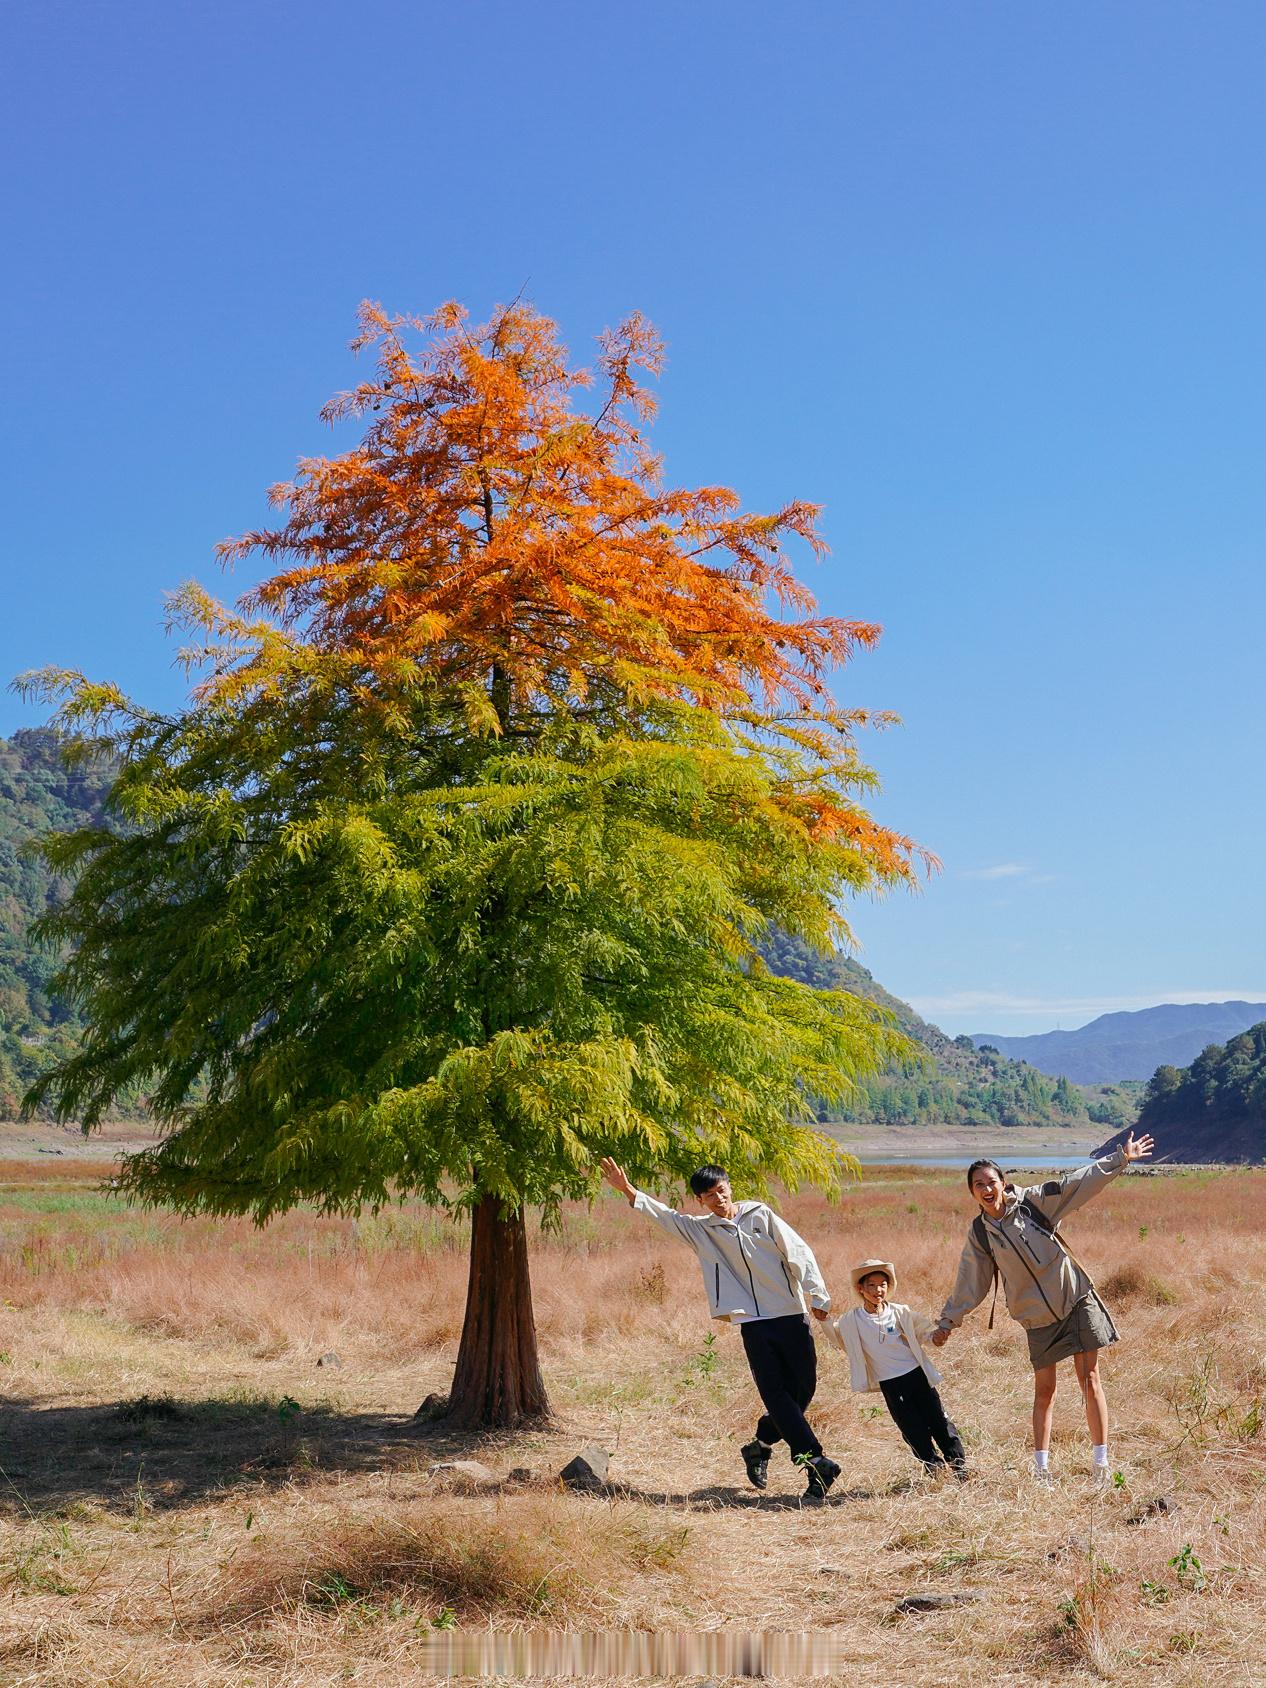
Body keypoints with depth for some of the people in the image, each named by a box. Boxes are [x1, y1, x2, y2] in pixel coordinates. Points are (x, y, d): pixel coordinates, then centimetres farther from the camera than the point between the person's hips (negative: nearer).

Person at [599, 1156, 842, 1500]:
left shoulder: (760, 1215, 2)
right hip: (753, 1324, 0)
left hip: (792, 1316, 0)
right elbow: (664, 1215, 3)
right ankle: (817, 1464, -7)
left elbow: (798, 1252, 1)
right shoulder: (699, 1230, 7)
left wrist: (818, 1296, -7)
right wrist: (627, 1190, -10)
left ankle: (760, 1446, 24)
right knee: (776, 1394, -10)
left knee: (802, 1390, 1)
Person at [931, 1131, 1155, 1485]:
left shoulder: (1031, 1201, -8)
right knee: (1043, 1390, 4)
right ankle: (1041, 1468, 12)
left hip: (1075, 1298, -2)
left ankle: (1101, 1463, 2)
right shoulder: (979, 1234, -1)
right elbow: (969, 1283, 8)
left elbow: (1079, 1183, -8)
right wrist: (948, 1321, 11)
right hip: (1037, 1316, 2)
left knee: (1090, 1378, -3)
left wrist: (1120, 1159, -13)